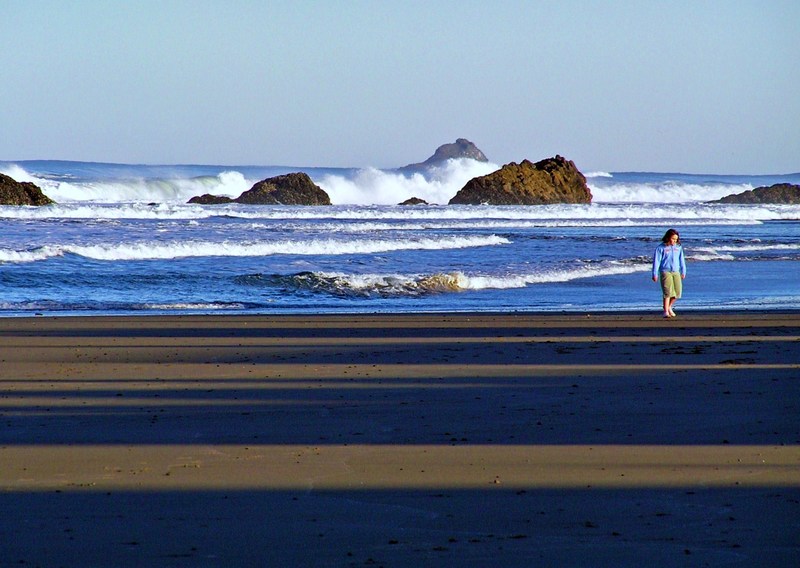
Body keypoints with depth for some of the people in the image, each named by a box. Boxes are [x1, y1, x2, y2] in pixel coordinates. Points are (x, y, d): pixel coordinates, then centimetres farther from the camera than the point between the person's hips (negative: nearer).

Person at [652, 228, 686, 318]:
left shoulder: (678, 247, 10)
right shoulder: (661, 248, -3)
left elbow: (681, 260, 18)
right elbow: (656, 261, -2)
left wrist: (683, 272, 19)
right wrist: (655, 274, -5)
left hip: (676, 272, 5)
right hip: (665, 271, -5)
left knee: (677, 292, 0)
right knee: (668, 292, -14)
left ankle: (669, 307, 24)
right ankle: (666, 312, -8)